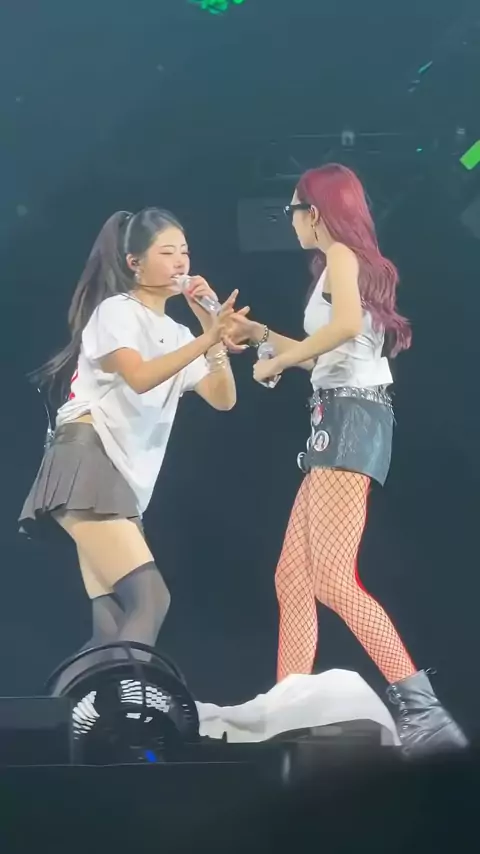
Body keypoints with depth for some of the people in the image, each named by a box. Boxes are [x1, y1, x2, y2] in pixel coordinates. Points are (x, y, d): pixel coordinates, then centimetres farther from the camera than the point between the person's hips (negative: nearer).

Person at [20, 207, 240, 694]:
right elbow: (139, 377, -18)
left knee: (113, 629, -1)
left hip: (126, 481, 9)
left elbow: (223, 399, 12)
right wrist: (204, 341, -25)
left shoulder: (176, 335, 23)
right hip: (87, 467, -9)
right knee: (150, 599, -23)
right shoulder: (117, 311, 0)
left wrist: (216, 337, 0)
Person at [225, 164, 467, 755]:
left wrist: (278, 361, -13)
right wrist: (263, 333, 39)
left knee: (332, 579, -19)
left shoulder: (341, 254, -3)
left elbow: (348, 324, -25)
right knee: (292, 577, 7)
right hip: (338, 421, 10)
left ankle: (422, 711, -26)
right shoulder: (349, 264, 25)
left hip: (351, 416, -10)